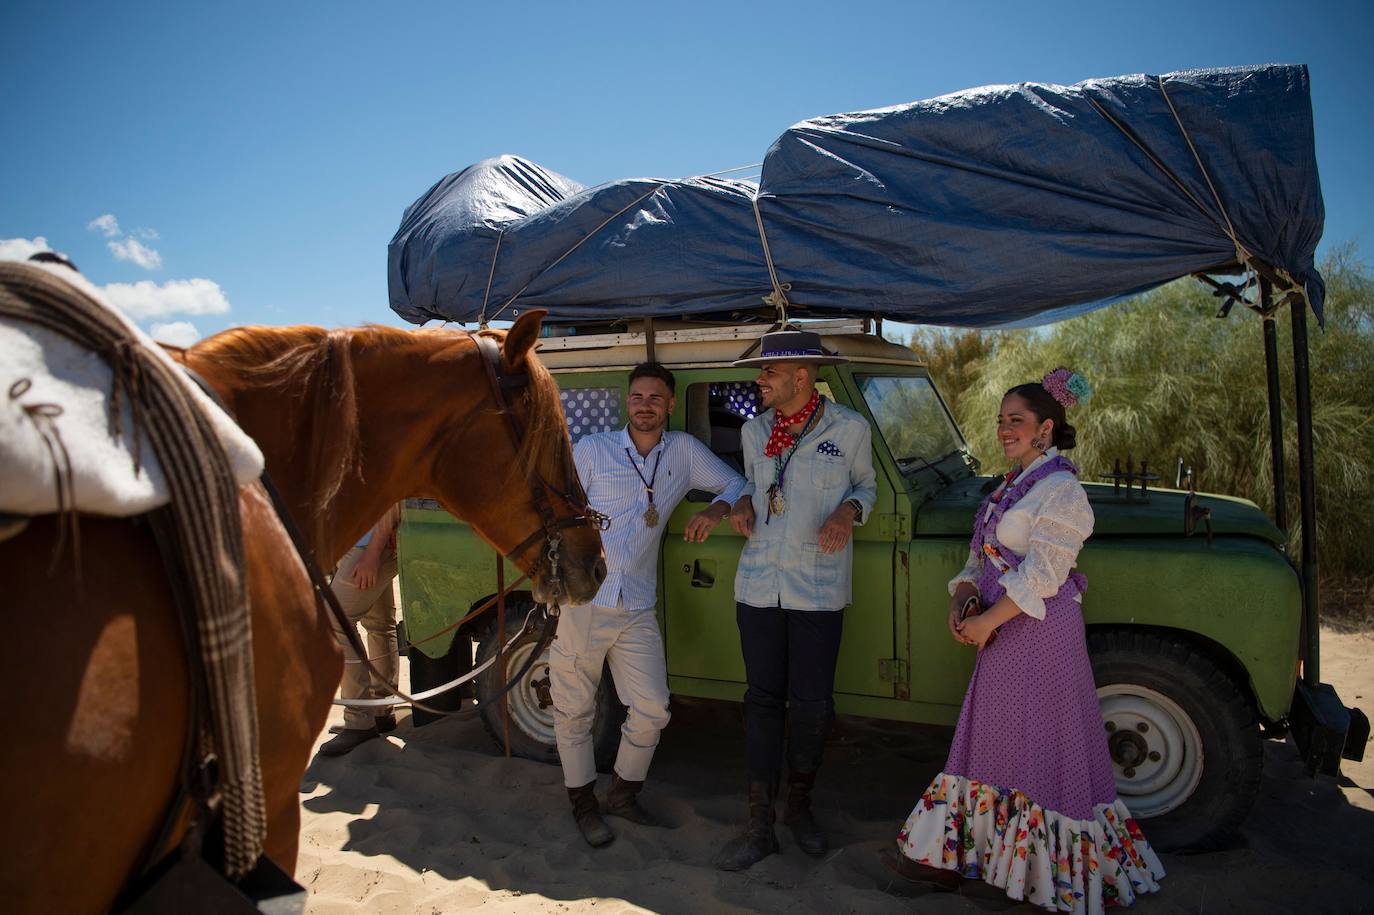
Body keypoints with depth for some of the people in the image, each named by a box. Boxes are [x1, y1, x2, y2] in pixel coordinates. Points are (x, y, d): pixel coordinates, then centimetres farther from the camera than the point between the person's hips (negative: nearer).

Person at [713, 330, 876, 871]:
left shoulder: (849, 429, -5)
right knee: (763, 700, 7)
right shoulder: (754, 431, 5)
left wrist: (848, 512, -11)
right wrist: (742, 504, -1)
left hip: (819, 589, -2)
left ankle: (799, 807, 30)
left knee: (812, 705, 3)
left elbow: (866, 484, 9)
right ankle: (759, 827, 17)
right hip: (758, 583, 3)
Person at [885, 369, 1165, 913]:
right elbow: (981, 555, 15)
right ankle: (955, 855, 27)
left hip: (1039, 631, -9)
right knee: (992, 740, 15)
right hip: (1001, 630, 9)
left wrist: (986, 620, -19)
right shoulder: (1012, 485, 13)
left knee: (1041, 746, 1)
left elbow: (1042, 573, -21)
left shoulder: (1060, 490, -14)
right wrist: (962, 596, -2)